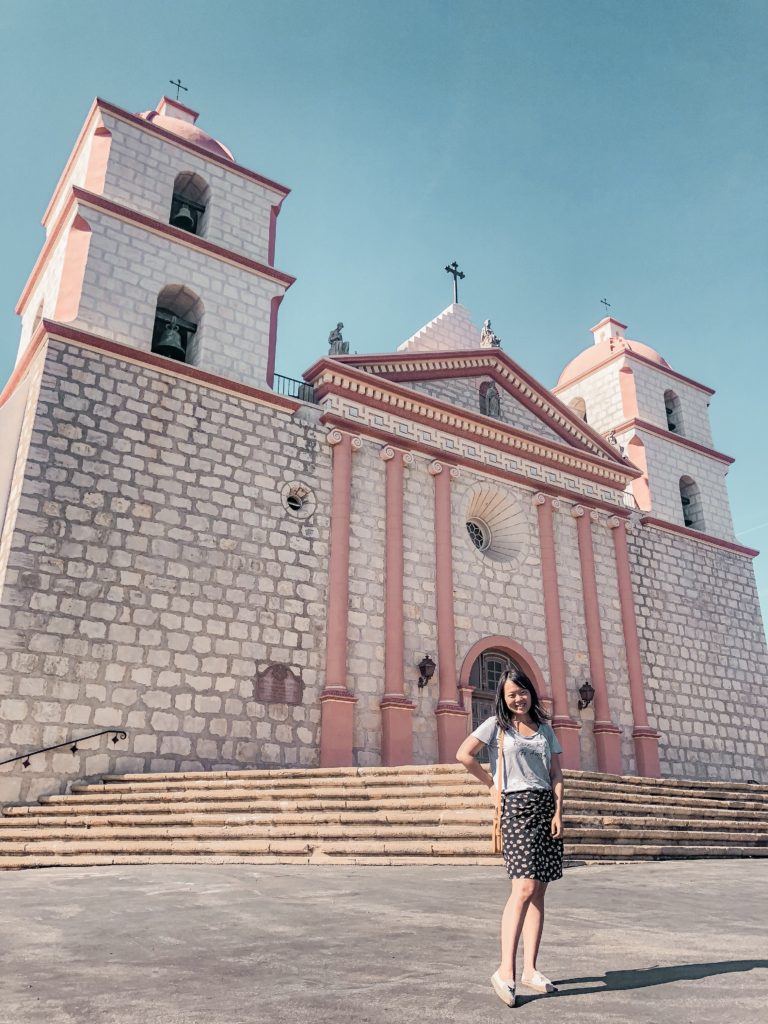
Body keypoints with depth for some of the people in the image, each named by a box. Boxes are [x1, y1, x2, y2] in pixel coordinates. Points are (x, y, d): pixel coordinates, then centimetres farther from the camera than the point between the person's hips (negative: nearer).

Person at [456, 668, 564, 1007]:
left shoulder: (544, 729, 15)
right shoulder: (496, 724, 1)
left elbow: (556, 774, 11)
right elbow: (463, 754, -8)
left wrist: (558, 813, 0)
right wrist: (492, 785, 0)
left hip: (546, 807, 5)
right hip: (516, 807, -5)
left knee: (539, 892, 4)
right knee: (524, 889, -15)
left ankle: (530, 969, 10)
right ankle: (505, 970, -12)